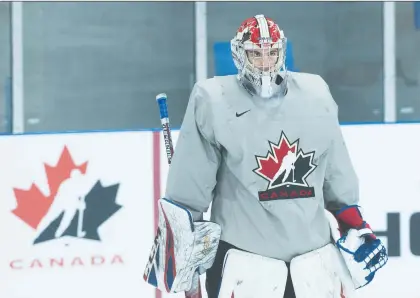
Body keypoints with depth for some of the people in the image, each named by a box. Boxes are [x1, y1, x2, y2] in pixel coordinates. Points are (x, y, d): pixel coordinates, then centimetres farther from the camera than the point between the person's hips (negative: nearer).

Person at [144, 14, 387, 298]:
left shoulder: (315, 96, 6)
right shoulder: (213, 102, -8)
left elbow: (337, 173, 16)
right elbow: (190, 180, -4)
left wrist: (354, 224, 19)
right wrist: (179, 234, -3)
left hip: (314, 249, 4)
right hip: (242, 256, -4)